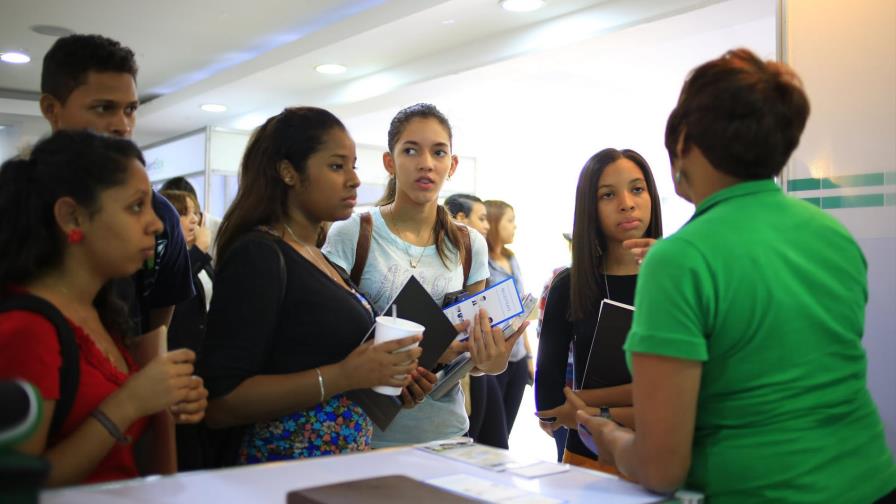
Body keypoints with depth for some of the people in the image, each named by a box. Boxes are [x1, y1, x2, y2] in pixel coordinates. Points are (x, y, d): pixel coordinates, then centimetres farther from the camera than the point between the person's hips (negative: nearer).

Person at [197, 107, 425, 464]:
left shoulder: (323, 260, 10)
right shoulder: (256, 256, -14)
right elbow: (219, 403, -20)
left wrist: (391, 375, 4)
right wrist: (343, 376, -24)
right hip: (286, 471, -7)